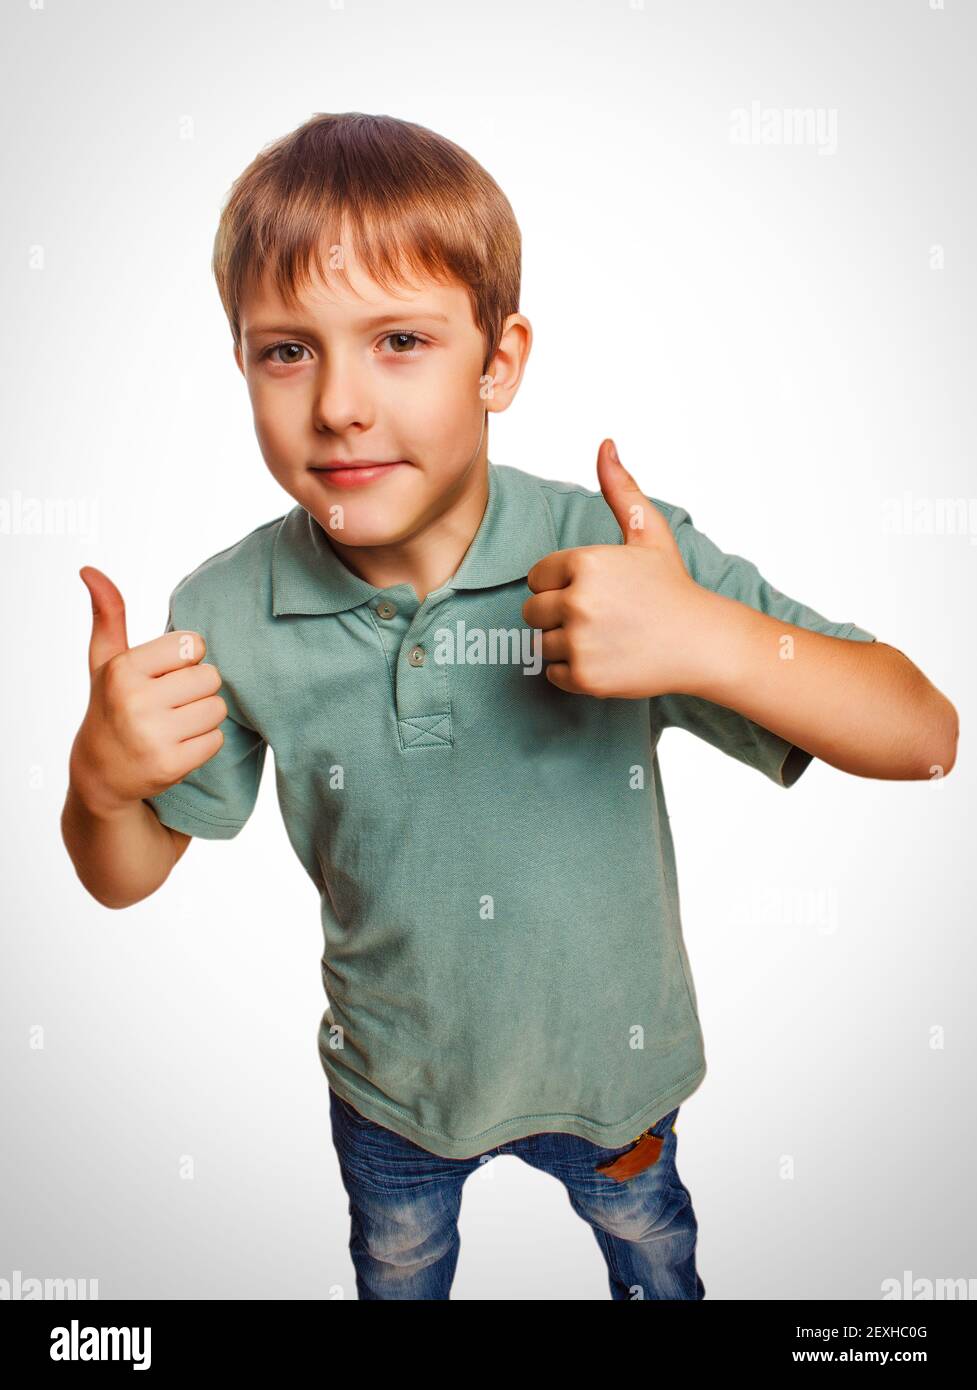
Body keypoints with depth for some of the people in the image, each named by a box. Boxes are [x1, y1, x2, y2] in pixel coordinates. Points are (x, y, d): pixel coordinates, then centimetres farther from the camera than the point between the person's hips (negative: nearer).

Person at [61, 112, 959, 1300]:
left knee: (650, 1250, 33)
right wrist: (102, 778, -32)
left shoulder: (623, 558, -28)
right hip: (388, 1078, 1)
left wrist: (709, 641, -44)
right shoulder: (227, 616, -22)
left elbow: (924, 738, -26)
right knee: (398, 1272, 34)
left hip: (607, 1059, 0)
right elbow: (127, 877, -9)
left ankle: (656, 1276, 68)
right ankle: (415, 1263, 69)